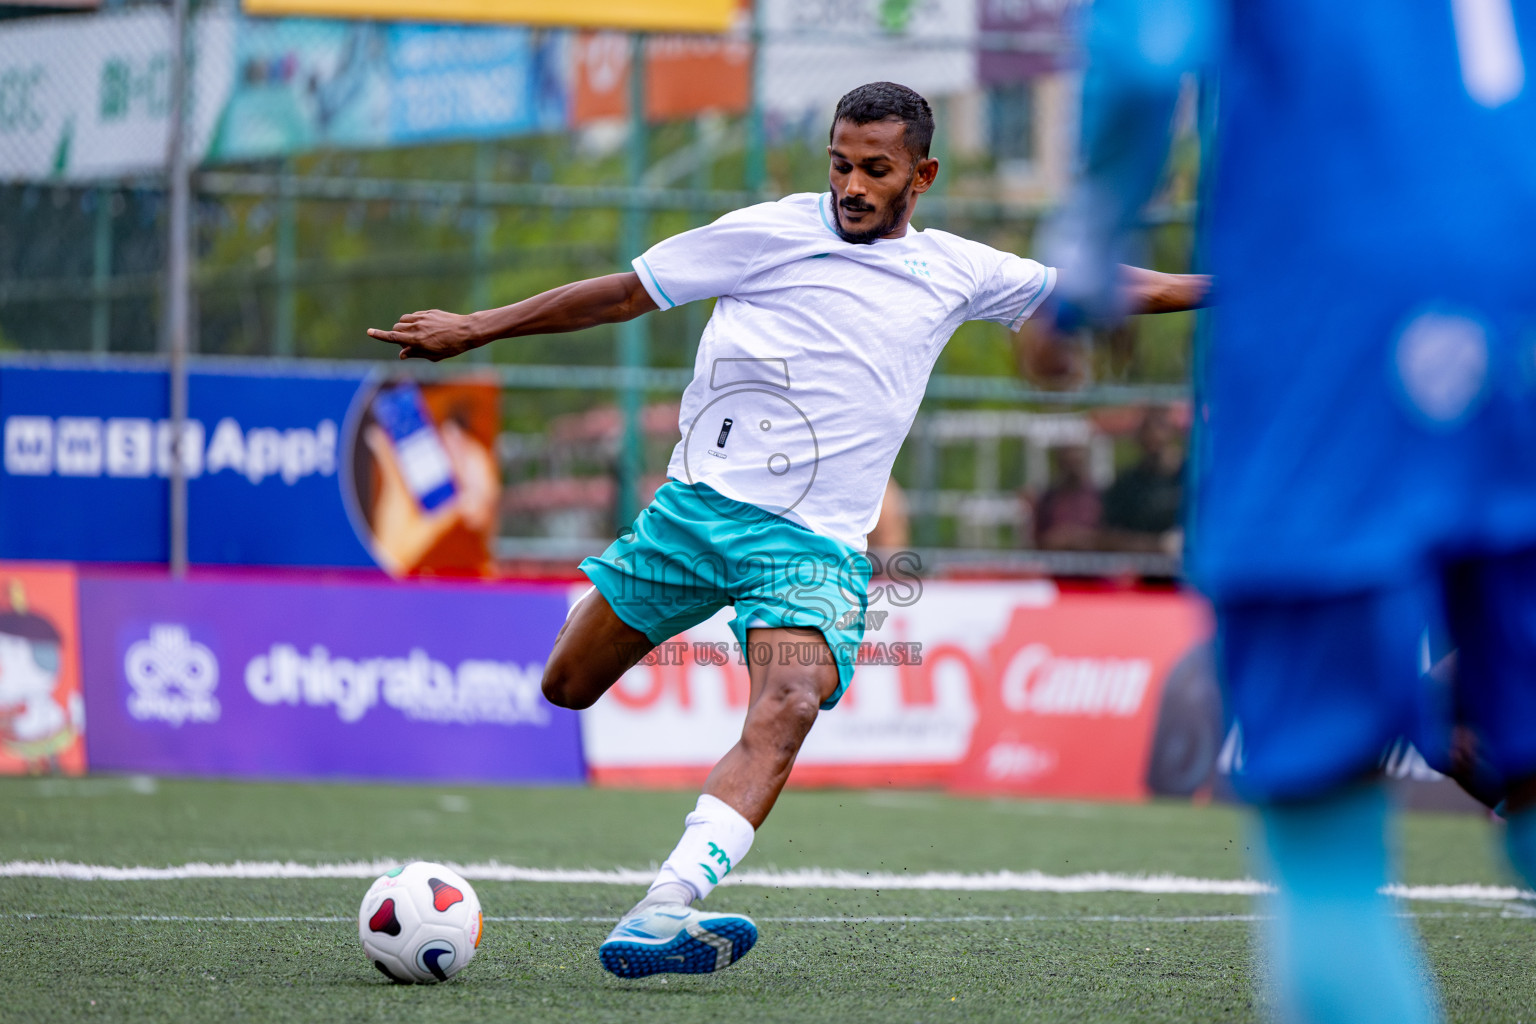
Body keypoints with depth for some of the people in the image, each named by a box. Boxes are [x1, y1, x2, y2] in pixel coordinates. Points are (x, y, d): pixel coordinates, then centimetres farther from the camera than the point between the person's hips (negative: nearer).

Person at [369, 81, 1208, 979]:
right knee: (567, 688, 4)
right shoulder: (771, 233, 1)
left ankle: (660, 918, -42)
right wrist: (476, 329, 4)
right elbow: (625, 293, 5)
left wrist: (1215, 287, 16)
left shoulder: (956, 272, 11)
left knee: (787, 711, -27)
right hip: (701, 502, 0)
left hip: (817, 544, 0)